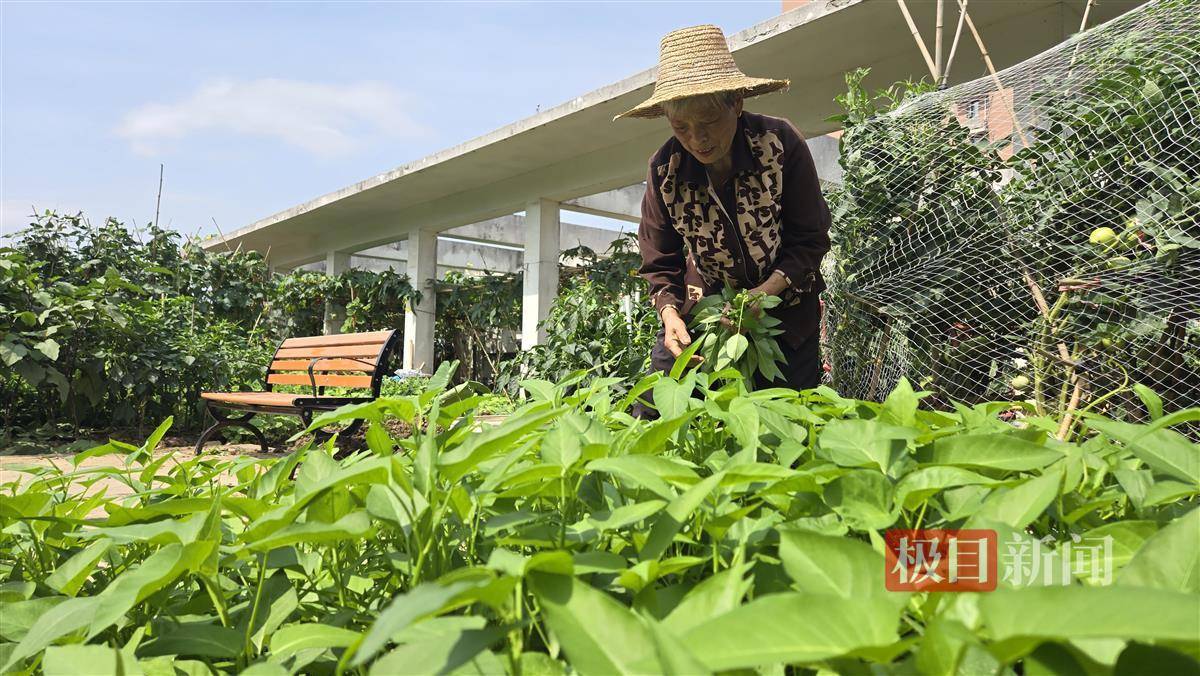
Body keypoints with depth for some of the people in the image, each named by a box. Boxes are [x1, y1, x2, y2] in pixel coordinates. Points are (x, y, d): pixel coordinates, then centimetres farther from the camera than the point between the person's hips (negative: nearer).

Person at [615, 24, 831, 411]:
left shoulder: (781, 143, -19)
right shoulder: (665, 169, -13)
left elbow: (810, 240, -12)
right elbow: (660, 265, -3)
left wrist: (763, 294, -26)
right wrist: (669, 313, -22)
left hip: (784, 308, -1)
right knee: (651, 413, -8)